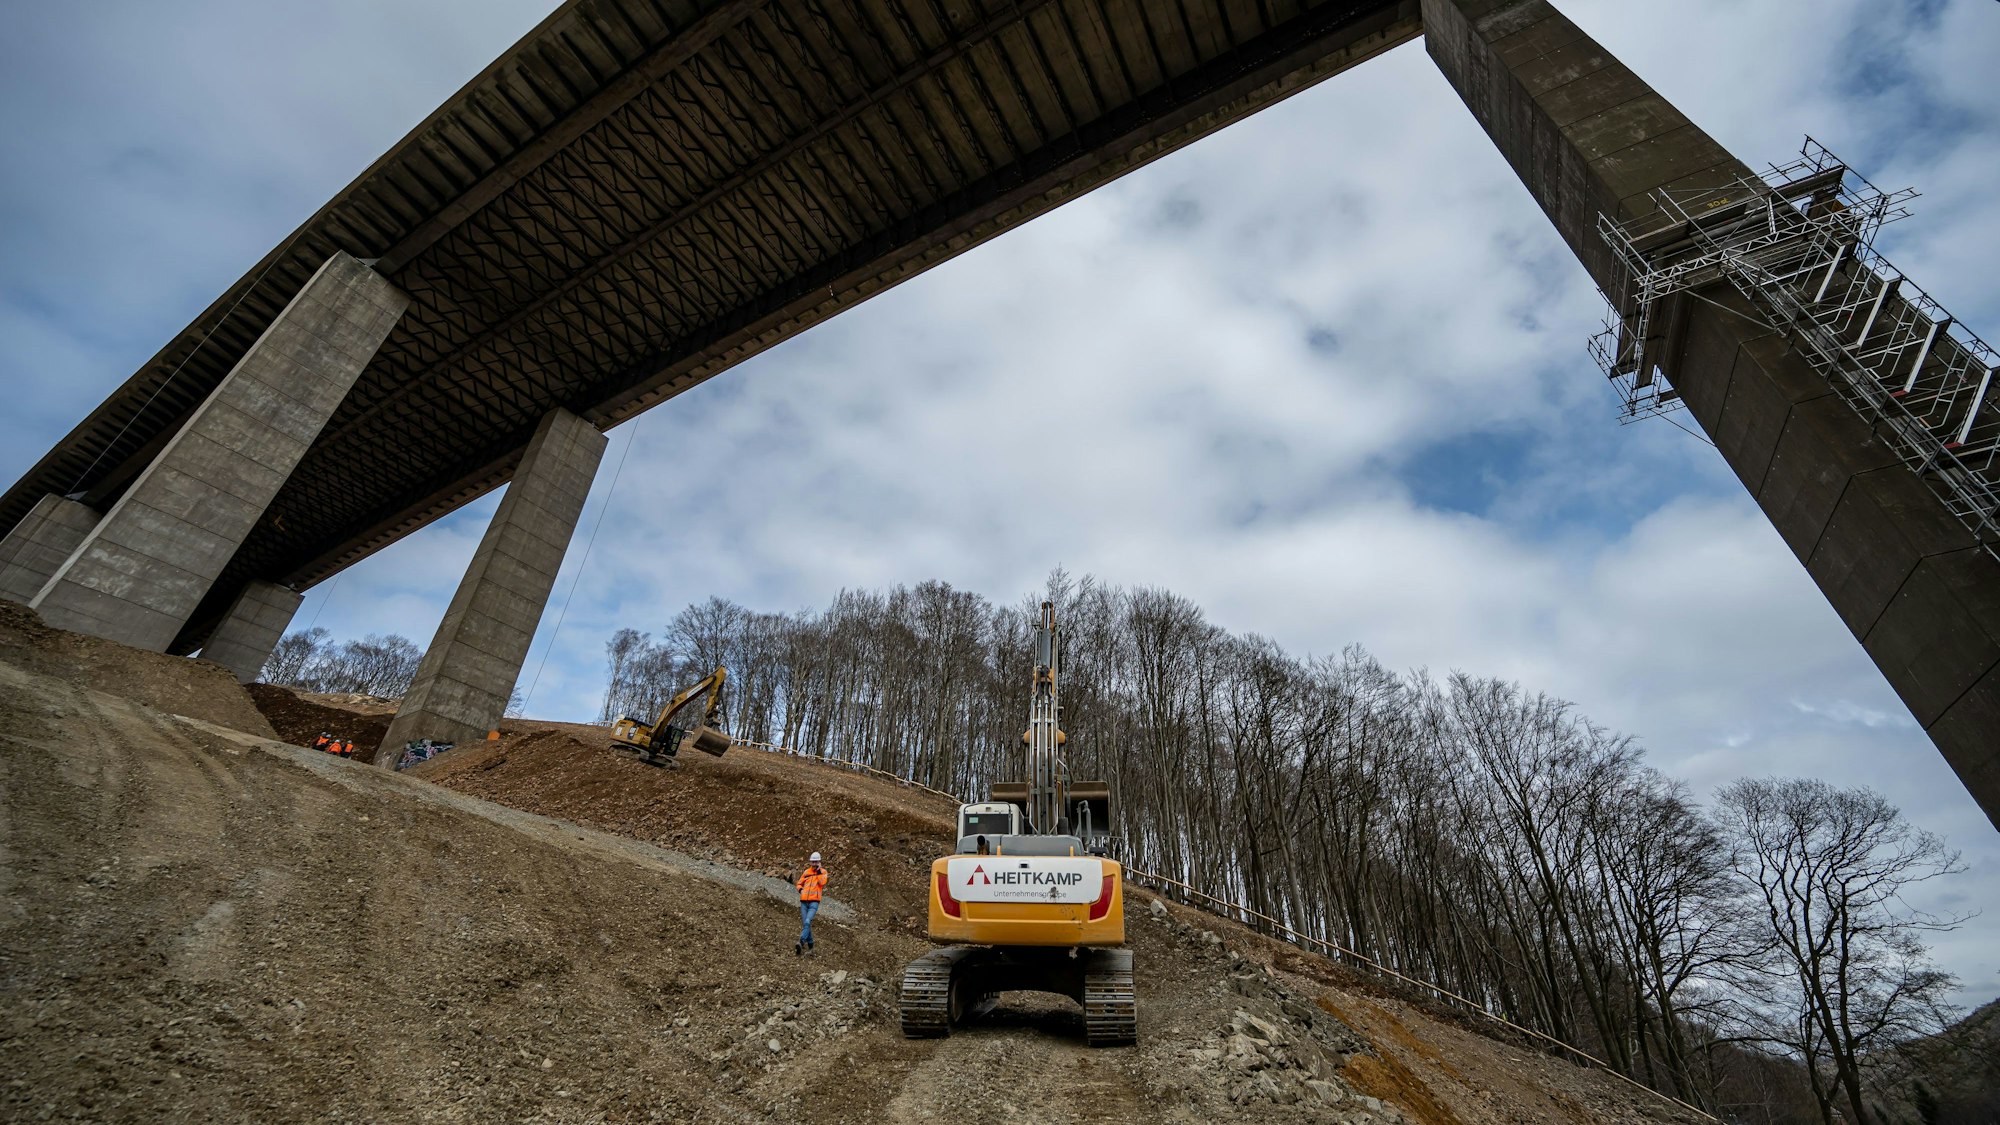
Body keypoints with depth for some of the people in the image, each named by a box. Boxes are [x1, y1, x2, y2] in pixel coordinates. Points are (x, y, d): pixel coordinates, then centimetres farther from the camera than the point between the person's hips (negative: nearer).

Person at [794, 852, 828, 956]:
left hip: (814, 902, -4)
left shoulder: (823, 871, 5)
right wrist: (800, 889, 2)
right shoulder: (807, 872, 13)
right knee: (805, 924, 5)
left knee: (807, 922, -21)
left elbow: (822, 883, -11)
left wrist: (819, 872, -12)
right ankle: (810, 944, 19)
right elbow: (799, 883, 22)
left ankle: (801, 942, -26)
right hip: (804, 901, 4)